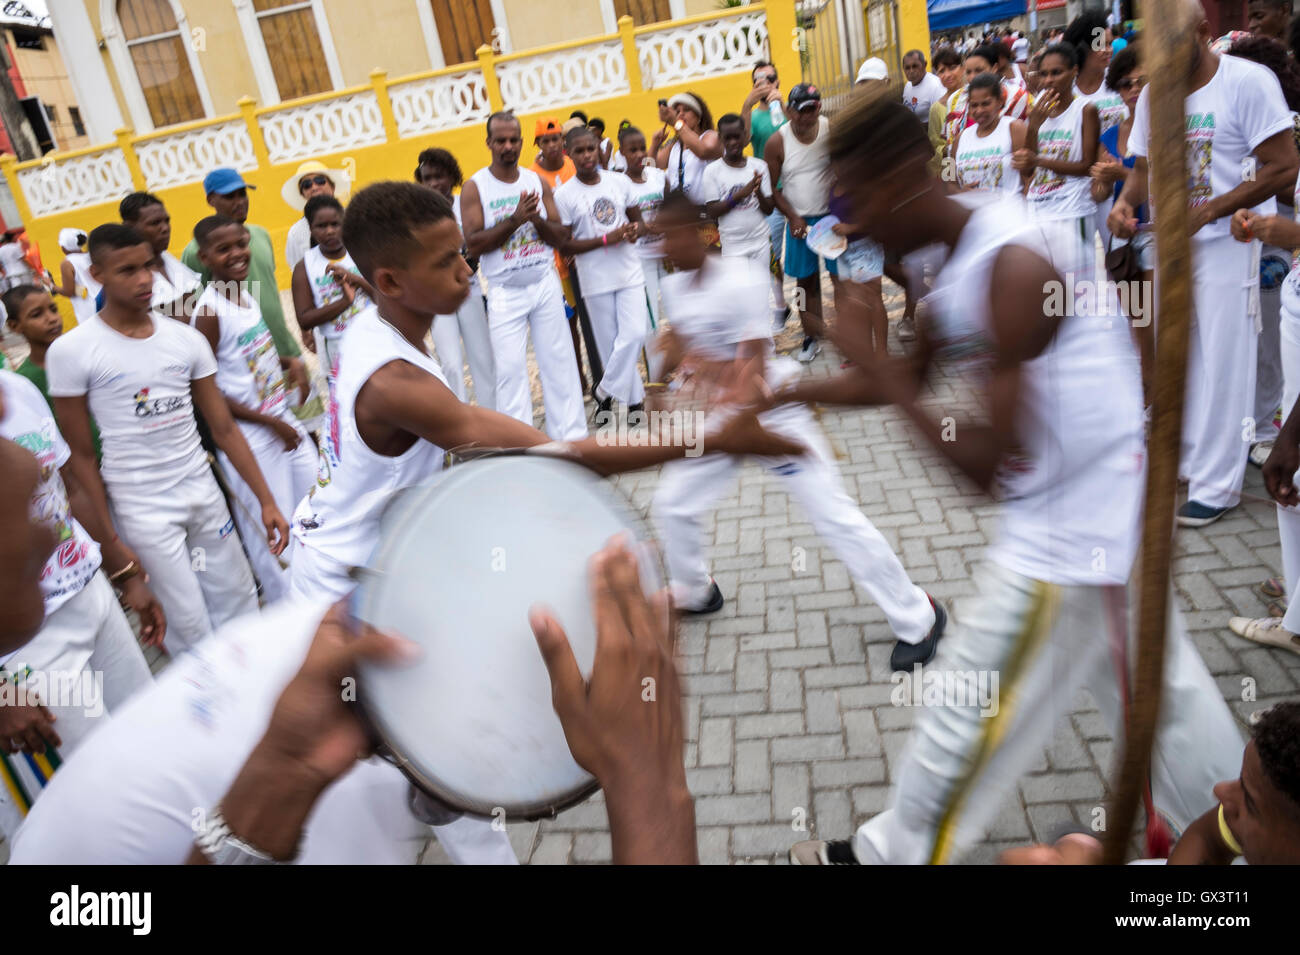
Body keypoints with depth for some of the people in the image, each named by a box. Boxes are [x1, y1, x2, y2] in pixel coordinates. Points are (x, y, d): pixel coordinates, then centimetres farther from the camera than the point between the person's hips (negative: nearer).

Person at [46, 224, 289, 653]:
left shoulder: (187, 339, 1)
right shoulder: (71, 351, -9)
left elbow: (223, 427, 3)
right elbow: (81, 456, -4)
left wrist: (266, 500, -1)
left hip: (204, 490, 4)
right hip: (142, 509, -4)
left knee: (240, 601, 9)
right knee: (192, 628, 0)